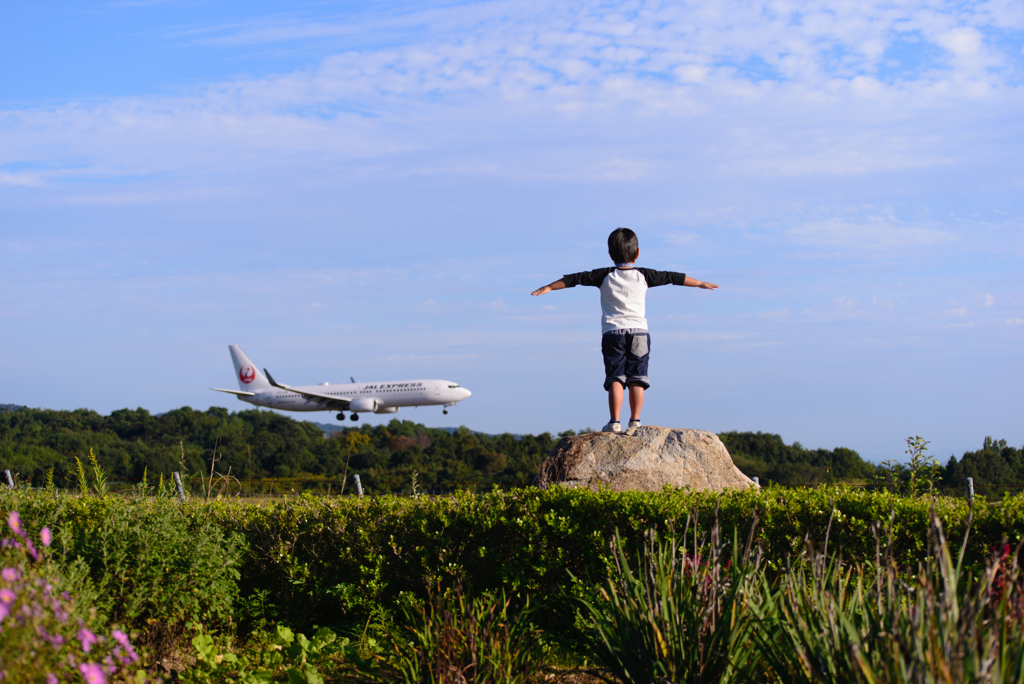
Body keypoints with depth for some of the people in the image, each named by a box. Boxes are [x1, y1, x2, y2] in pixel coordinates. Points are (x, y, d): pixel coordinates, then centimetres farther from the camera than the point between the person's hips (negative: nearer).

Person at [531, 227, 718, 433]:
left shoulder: (605, 277, 5)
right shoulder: (643, 276, 8)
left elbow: (575, 278, 7)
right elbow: (673, 277, 17)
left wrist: (548, 288, 16)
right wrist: (700, 283, 29)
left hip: (612, 332, -1)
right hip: (639, 331, 1)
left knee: (615, 377, -3)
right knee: (637, 378, 2)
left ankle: (615, 421, -12)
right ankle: (635, 421, -4)